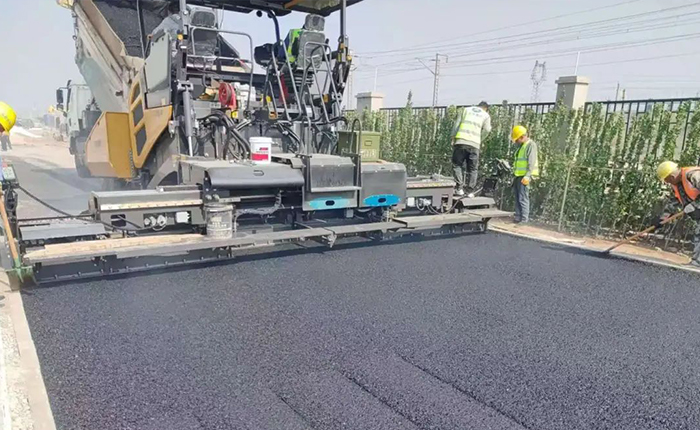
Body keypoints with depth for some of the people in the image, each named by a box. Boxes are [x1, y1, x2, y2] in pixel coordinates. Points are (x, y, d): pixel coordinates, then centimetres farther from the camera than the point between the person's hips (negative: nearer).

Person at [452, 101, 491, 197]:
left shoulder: (466, 110, 20)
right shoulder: (486, 115, 17)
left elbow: (456, 125, 10)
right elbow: (487, 130, 2)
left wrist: (453, 139, 11)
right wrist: (479, 140, 14)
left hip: (461, 141, 0)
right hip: (474, 144, 0)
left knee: (457, 164, 5)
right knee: (473, 168, 8)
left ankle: (459, 188, -6)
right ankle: (469, 191, 4)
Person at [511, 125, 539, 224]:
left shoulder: (531, 145, -8)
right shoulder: (521, 146, 21)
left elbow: (531, 162, -17)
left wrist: (527, 176, -24)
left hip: (524, 177, -9)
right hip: (518, 175, 9)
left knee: (523, 198, -11)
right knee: (517, 198, 9)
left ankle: (524, 219, -9)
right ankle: (518, 217, 13)